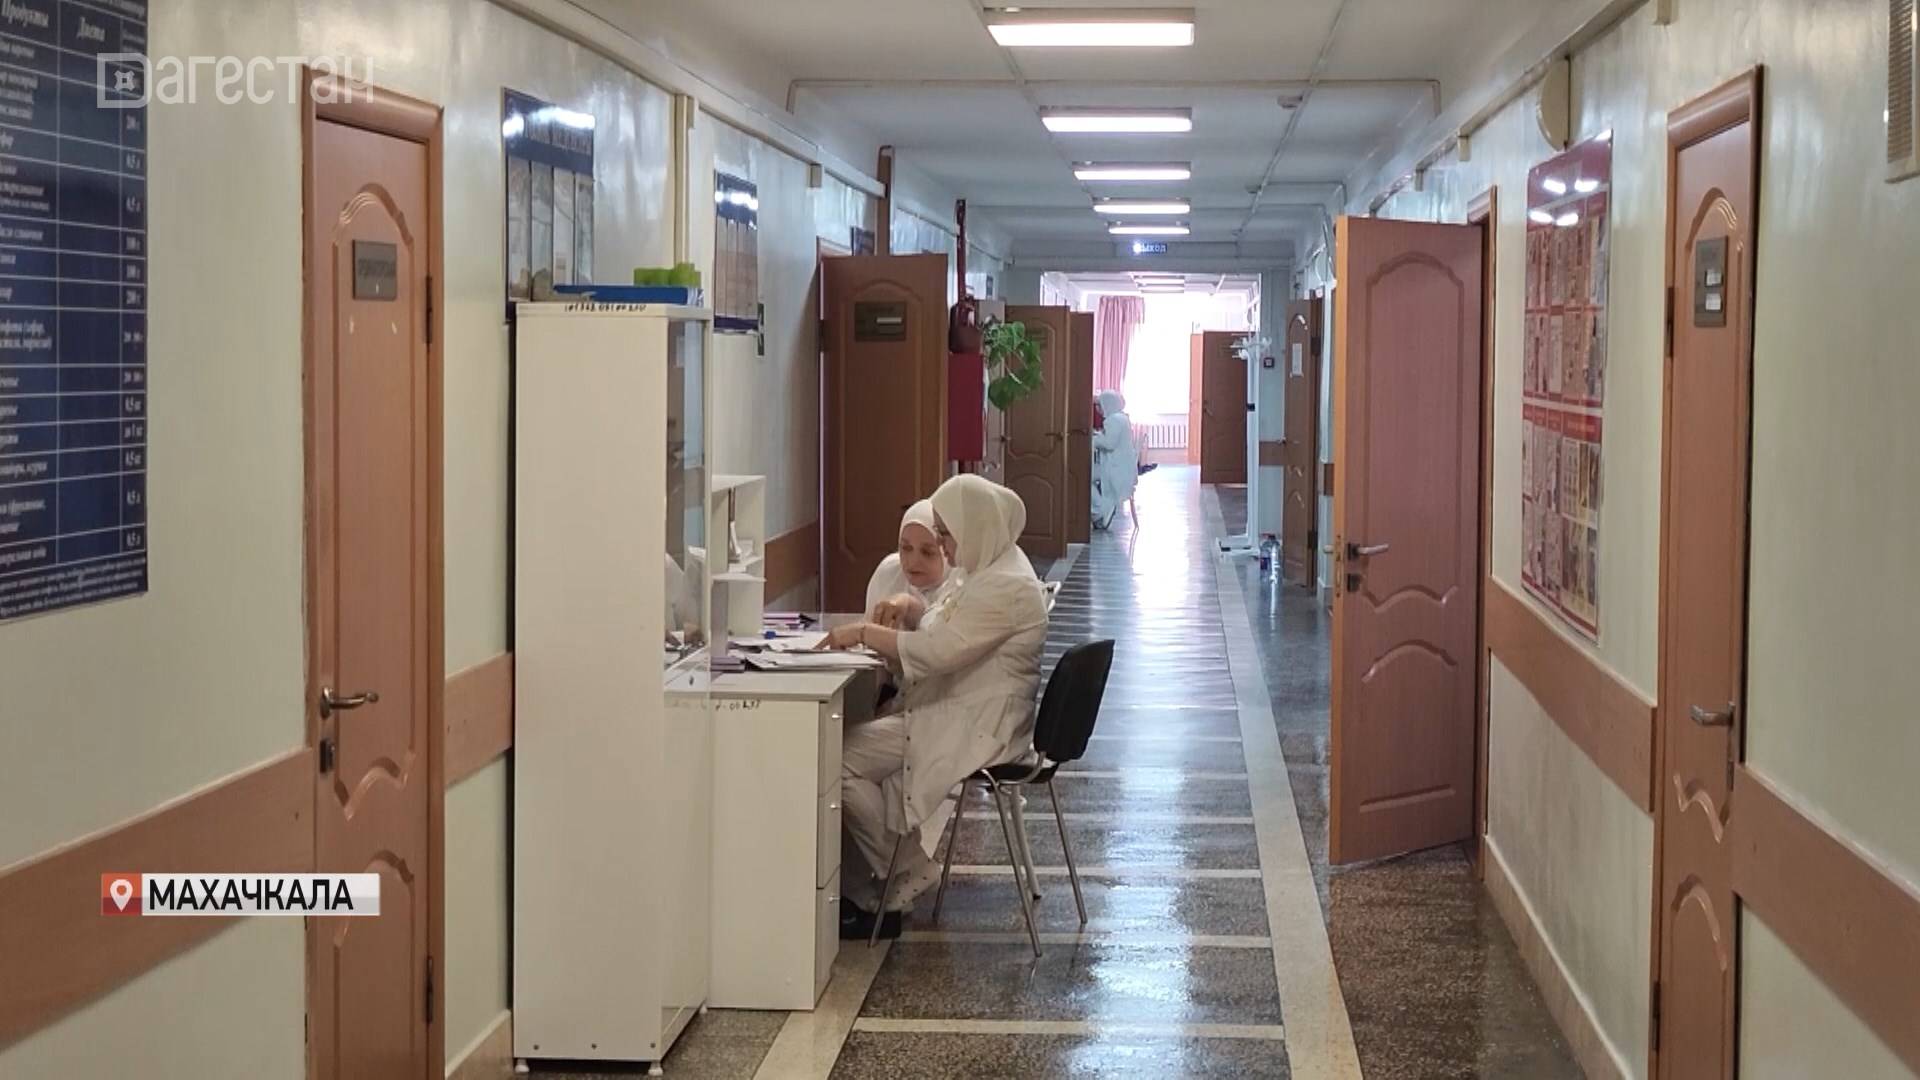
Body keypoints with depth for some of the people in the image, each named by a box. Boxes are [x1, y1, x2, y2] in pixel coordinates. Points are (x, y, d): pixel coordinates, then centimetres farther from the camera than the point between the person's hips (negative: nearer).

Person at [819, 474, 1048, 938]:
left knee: (844, 762, -16)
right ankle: (861, 890, 1)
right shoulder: (984, 571, 14)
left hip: (975, 730, -11)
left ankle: (906, 880, 0)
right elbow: (938, 630, 22)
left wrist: (865, 633, -19)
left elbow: (936, 651, -27)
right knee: (848, 743, 1)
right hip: (950, 714, 11)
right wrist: (904, 617, 1)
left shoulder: (1006, 587, -21)